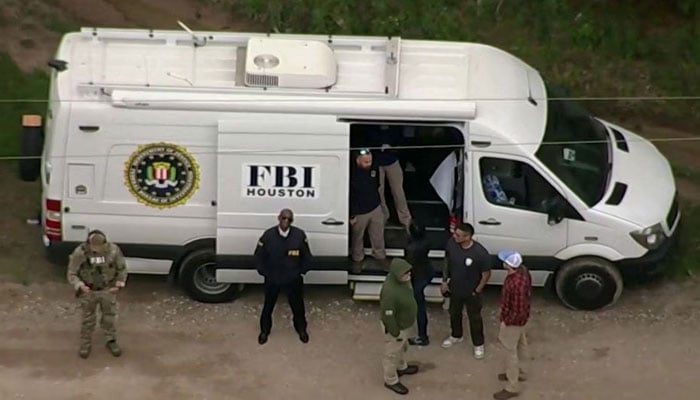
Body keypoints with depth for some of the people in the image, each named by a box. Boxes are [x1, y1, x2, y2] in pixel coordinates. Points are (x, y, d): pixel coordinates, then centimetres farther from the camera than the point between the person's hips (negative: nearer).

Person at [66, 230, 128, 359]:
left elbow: (122, 268, -2)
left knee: (109, 317, 17)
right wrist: (80, 286, -30)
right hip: (88, 292, -1)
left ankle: (111, 341, 38)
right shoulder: (79, 253, -23)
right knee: (88, 319, 14)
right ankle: (85, 344, 34)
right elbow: (71, 274, -13)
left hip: (108, 290, 1)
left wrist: (119, 284, -13)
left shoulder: (113, 250, -19)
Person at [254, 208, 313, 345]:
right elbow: (259, 255, -2)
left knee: (297, 305, 17)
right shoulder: (268, 235, -17)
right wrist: (264, 272, -2)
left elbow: (307, 256, 0)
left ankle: (301, 329, 42)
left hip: (293, 279, 0)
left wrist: (301, 271, -1)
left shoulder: (299, 235, -15)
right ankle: (265, 330, 40)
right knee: (268, 305, 18)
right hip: (272, 279, 0)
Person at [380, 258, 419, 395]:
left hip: (404, 324, 8)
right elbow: (388, 316, -30)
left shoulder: (402, 279, -14)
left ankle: (402, 367, 59)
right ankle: (391, 380, 38)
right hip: (396, 327, -8)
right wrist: (396, 333, -18)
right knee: (392, 354, 16)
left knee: (402, 347, 33)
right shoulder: (390, 292, -41)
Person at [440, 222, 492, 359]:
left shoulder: (480, 253, -34)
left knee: (474, 318, 17)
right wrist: (444, 281, 4)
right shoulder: (451, 243, -21)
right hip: (454, 288, 4)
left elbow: (486, 274, -18)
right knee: (454, 314, 27)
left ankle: (478, 344, 41)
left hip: (471, 292, -4)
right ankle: (456, 336, 55)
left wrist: (477, 291, -10)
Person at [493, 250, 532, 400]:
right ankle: (516, 372, 51)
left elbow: (518, 312, -32)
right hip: (520, 317, 9)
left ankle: (512, 387, 25)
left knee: (510, 351, 9)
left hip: (514, 321, -9)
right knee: (516, 346, 29)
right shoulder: (521, 270, -11)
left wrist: (506, 323, -15)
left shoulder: (517, 284, -40)